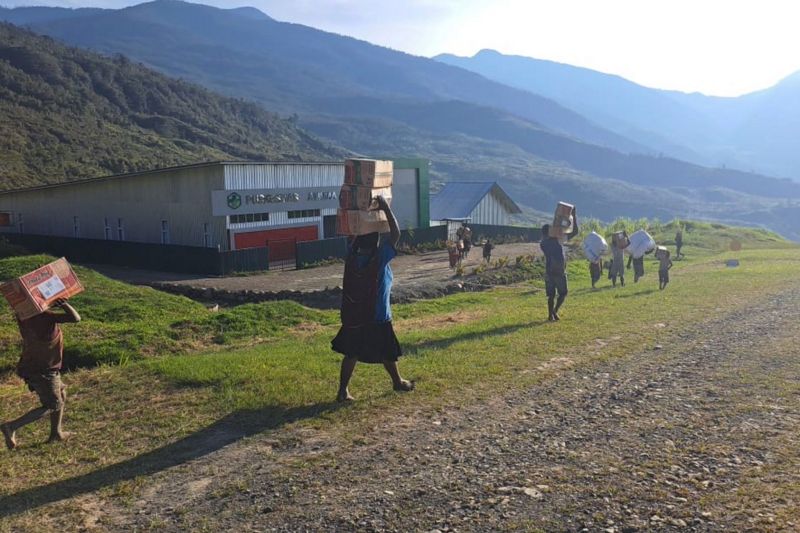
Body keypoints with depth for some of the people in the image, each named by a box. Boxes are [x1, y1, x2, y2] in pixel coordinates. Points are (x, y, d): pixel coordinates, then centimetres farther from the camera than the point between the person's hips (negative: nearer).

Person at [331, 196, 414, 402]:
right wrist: (386, 208, -11)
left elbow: (356, 236, 14)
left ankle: (343, 391, 8)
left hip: (353, 317, 4)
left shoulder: (352, 256, -5)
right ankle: (398, 382, 35)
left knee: (351, 353, 10)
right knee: (387, 352, 15)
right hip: (377, 317, -4)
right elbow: (396, 234, -15)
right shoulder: (379, 257, -18)